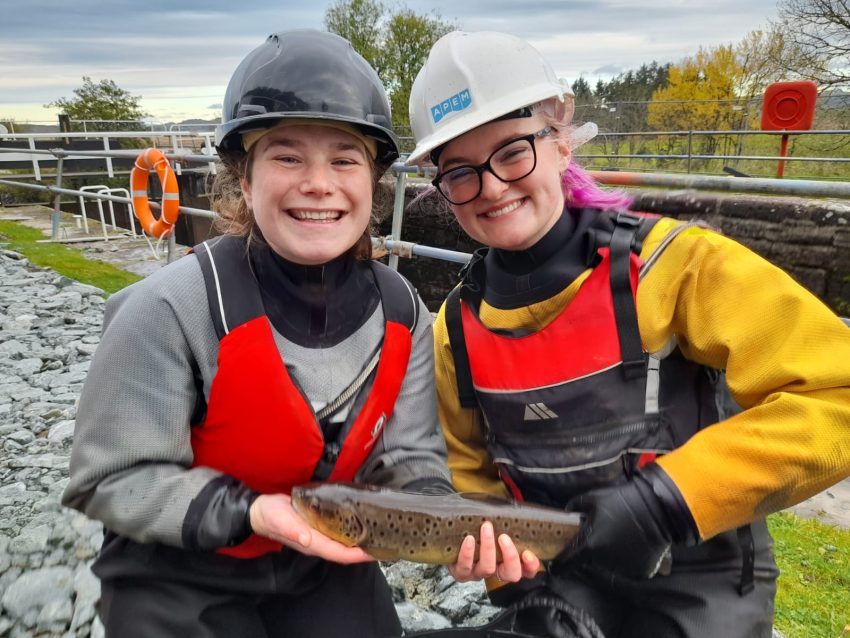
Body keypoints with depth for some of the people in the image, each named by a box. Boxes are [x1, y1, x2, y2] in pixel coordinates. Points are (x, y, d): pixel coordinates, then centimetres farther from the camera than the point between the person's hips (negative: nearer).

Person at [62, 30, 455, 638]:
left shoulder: (401, 310, -12)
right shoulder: (174, 306, -26)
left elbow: (411, 461, -7)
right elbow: (112, 479, -19)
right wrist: (250, 513, -31)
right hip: (180, 577, -3)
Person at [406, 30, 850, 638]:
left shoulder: (674, 262, -19)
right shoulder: (457, 325, -7)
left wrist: (670, 499, -28)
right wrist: (515, 579, -5)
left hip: (700, 588, -2)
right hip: (563, 580, 3)